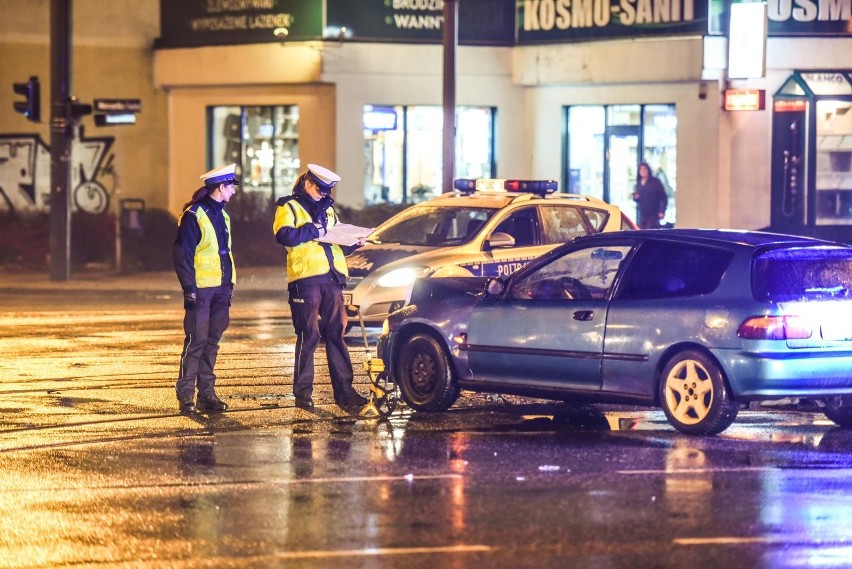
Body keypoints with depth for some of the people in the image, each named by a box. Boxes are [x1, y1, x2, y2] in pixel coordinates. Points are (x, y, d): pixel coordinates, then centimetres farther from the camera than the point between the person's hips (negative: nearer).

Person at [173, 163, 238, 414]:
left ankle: (207, 393, 12)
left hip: (220, 289, 8)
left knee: (212, 342, 9)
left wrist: (230, 285, 20)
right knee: (196, 341, -7)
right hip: (201, 288, -8)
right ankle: (185, 395, -2)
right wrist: (189, 289, -16)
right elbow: (182, 254, -12)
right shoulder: (193, 215, -9)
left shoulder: (222, 215, 16)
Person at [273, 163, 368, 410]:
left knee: (336, 333, 5)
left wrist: (353, 242, 7)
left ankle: (343, 389, 7)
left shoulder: (328, 209, 23)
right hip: (305, 278, -6)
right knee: (308, 335, -4)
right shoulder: (289, 207, 3)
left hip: (332, 278, 6)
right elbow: (284, 235, -14)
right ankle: (303, 392, 3)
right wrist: (313, 231, -12)